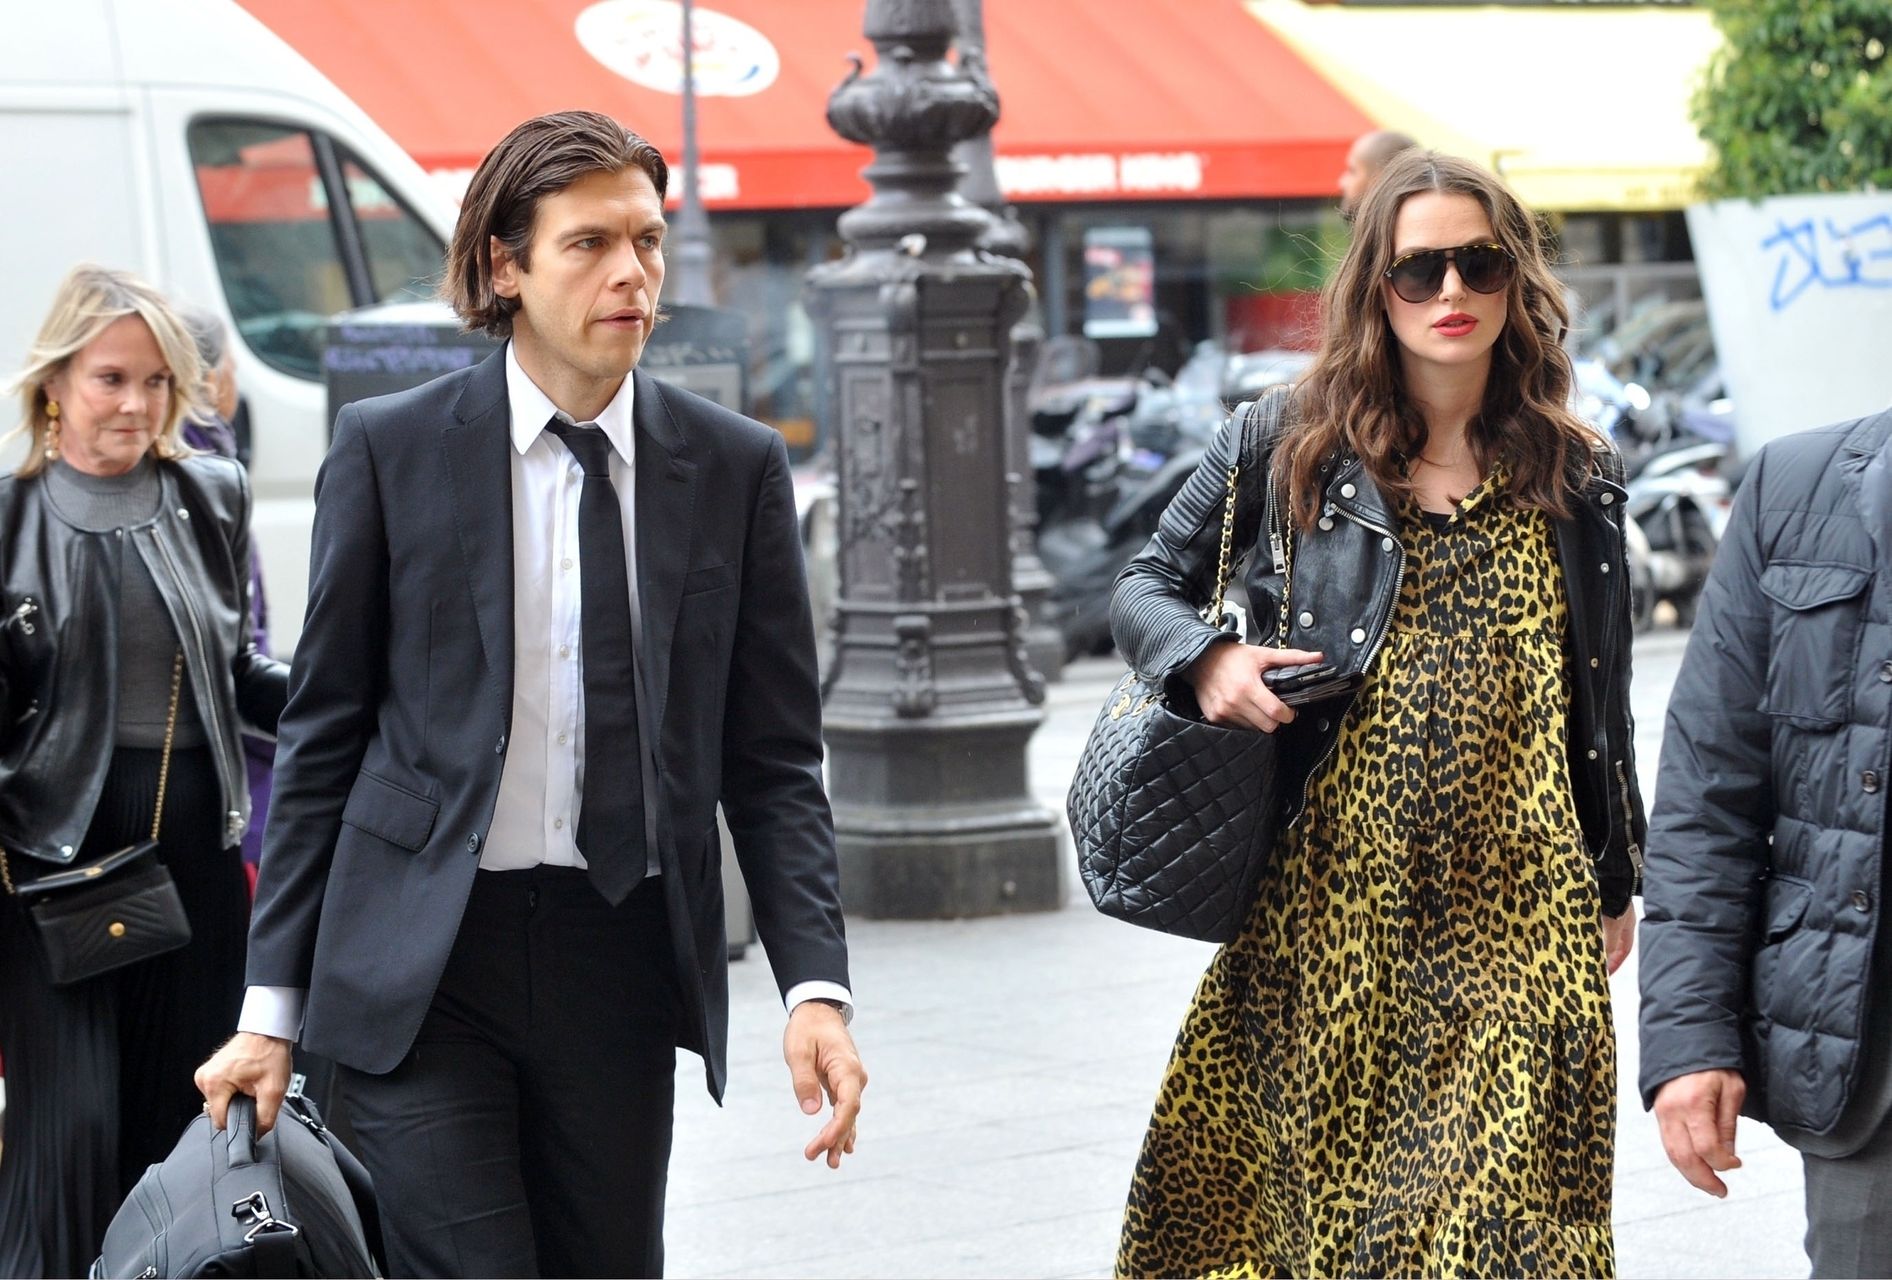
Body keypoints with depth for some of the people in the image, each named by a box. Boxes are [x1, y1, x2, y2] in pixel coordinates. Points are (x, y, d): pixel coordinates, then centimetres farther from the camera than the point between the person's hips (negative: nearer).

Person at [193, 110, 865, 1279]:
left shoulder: (738, 467, 4)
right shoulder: (392, 450, 0)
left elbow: (774, 758, 5)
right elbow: (323, 737, 3)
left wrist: (817, 986, -8)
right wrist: (274, 1006, 0)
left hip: (624, 960, 2)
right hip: (424, 961, -2)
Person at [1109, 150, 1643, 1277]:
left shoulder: (1576, 481, 8)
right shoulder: (1287, 454, 2)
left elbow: (1600, 699, 15)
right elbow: (1146, 589, 9)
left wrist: (1614, 883, 18)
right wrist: (1204, 659, -12)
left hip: (1516, 912, 1)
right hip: (1331, 894, -1)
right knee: (1314, 1181, 4)